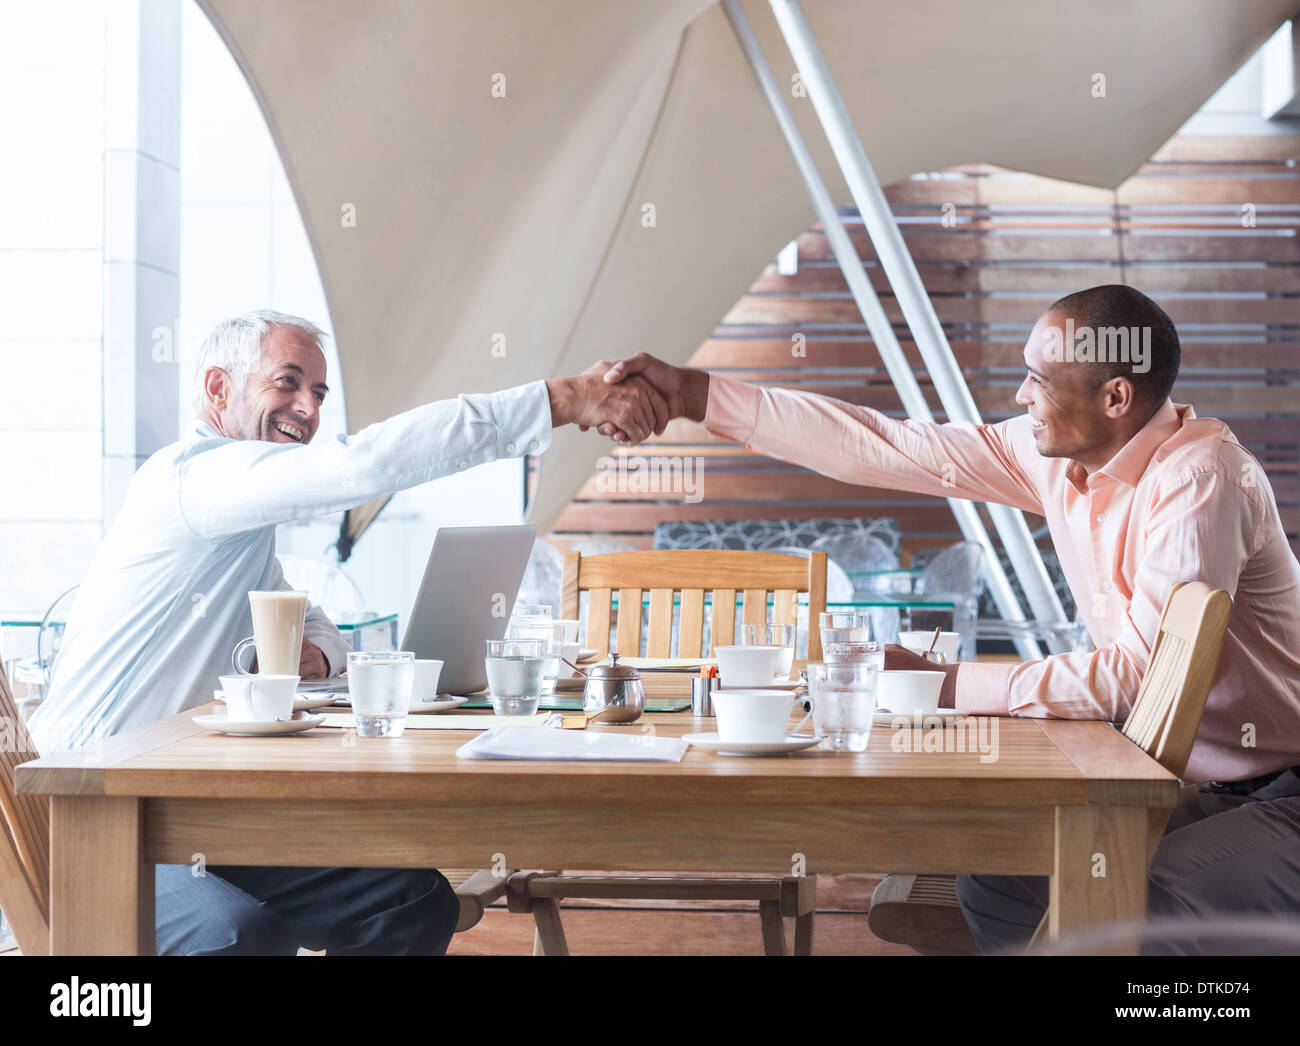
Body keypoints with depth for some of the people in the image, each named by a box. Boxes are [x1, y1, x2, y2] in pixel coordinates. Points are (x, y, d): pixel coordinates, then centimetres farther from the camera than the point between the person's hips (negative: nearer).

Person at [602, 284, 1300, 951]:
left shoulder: (1201, 480, -24)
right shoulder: (1054, 453, 0)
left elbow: (1132, 674, -27)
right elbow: (884, 447, 0)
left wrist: (941, 685, -20)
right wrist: (696, 396, -1)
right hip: (1195, 785, 8)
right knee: (993, 881, -1)